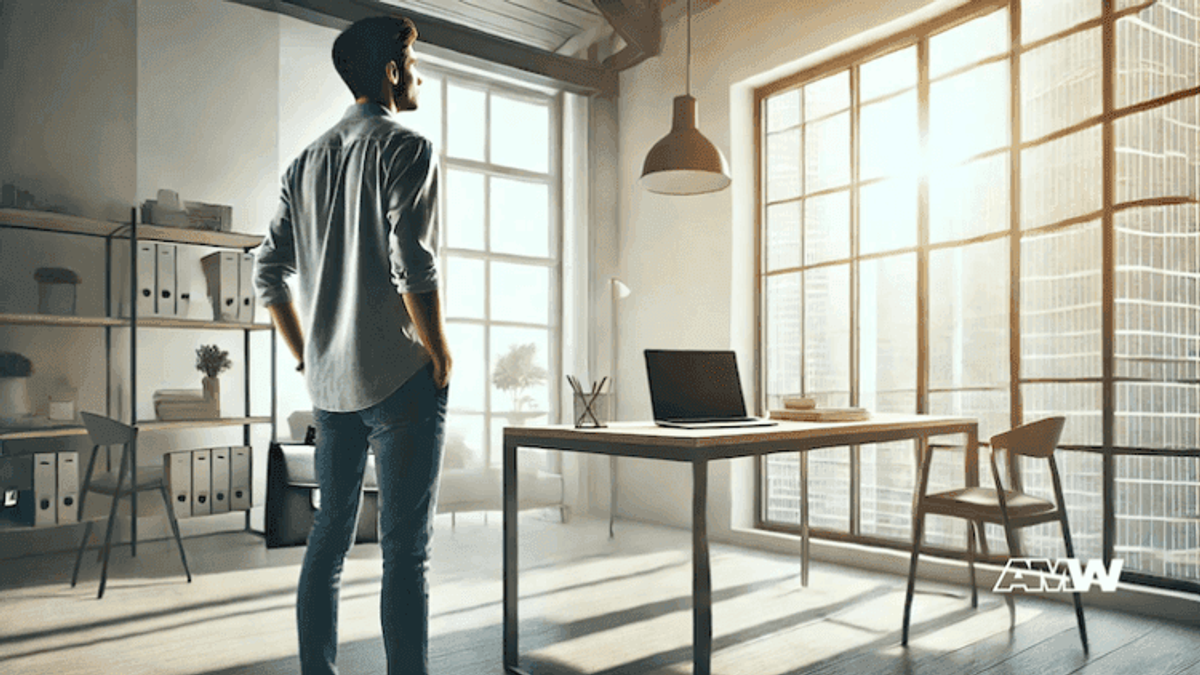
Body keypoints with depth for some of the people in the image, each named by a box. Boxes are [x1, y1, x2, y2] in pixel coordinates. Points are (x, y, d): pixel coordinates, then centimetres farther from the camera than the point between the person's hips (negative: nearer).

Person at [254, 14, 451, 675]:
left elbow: (269, 273, 13)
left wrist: (307, 356, 18)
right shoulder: (408, 149, -6)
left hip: (331, 383, 7)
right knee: (404, 547, -3)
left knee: (329, 534, 16)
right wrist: (441, 355, -8)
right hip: (400, 379, -7)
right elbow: (413, 265, -19)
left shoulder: (307, 161, 15)